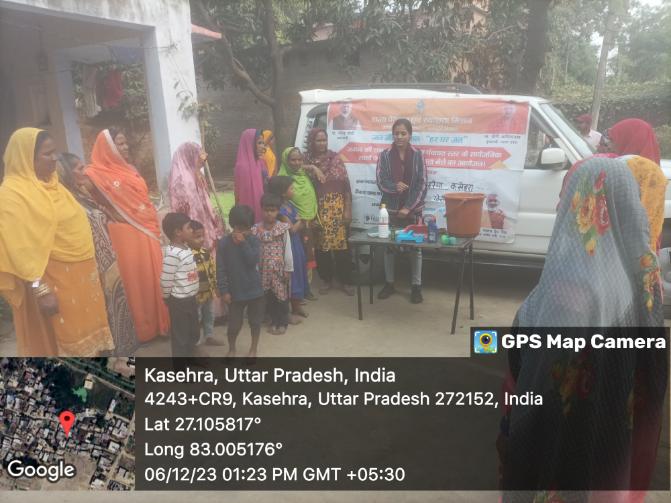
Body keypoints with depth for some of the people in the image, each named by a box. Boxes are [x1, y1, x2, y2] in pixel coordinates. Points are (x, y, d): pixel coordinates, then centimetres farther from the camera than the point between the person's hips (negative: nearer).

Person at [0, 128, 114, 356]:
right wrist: (40, 290, -23)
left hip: (79, 273, 8)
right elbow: (21, 248, -21)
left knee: (85, 333, 18)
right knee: (64, 340, 3)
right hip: (54, 280, -8)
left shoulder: (50, 183, 10)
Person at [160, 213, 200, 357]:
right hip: (180, 301, -9)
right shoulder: (172, 254, -24)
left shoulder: (185, 247, 4)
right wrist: (168, 298, -6)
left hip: (191, 299, 9)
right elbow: (166, 280, -19)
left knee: (194, 333, 23)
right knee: (181, 337, 6)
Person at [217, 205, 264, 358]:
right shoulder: (224, 243, -8)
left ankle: (254, 348, 34)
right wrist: (223, 290, -9)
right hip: (235, 291, -1)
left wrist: (244, 243, -22)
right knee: (234, 324, 7)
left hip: (254, 290, 1)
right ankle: (231, 348, 33)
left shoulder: (253, 241, -6)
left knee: (255, 321, 14)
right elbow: (221, 269, -7)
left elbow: (253, 261, -20)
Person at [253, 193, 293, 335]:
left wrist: (288, 269, -4)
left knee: (281, 296, 6)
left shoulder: (283, 228, -6)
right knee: (268, 297, 11)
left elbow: (287, 249, -4)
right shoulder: (256, 229, -1)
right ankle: (274, 321, 25)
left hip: (279, 268, -2)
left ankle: (282, 322, 19)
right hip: (264, 269, 2)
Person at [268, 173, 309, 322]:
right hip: (288, 246, -9)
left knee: (298, 273, 16)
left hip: (297, 243, 9)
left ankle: (297, 306, 30)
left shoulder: (290, 204, 7)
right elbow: (292, 229, -18)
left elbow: (300, 225, 10)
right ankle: (289, 311, 9)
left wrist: (299, 223, -9)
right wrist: (300, 221, -2)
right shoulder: (281, 210, -20)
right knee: (289, 276, -2)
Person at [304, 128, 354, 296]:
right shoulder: (307, 161, 3)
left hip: (337, 207, -1)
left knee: (341, 243, -2)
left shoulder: (336, 159, 1)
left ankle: (346, 281, 9)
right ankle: (327, 279, 19)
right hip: (318, 208, 1)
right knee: (321, 245, 4)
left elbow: (346, 185, 0)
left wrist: (348, 209, -5)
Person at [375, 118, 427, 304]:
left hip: (413, 209, 0)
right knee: (389, 246, 9)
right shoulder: (385, 155, 0)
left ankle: (416, 286, 16)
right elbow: (380, 181, -4)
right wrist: (395, 186, -25)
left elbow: (422, 184, -4)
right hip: (390, 209, 1)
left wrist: (408, 207, -11)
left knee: (416, 247, 5)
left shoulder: (417, 155, 0)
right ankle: (389, 283, 24)